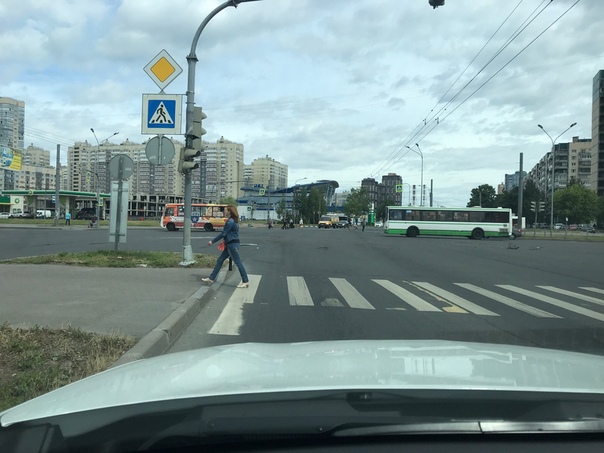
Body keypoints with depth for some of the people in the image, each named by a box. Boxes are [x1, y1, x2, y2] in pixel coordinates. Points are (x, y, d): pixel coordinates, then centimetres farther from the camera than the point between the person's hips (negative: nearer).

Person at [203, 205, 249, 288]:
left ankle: (245, 281, 4)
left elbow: (223, 233, -17)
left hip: (232, 244, -10)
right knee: (219, 260, 13)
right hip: (230, 244, 10)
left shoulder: (230, 221, -18)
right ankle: (211, 278, 19)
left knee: (238, 263, -3)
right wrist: (225, 240, 18)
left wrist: (212, 241, -11)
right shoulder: (234, 221, 11)